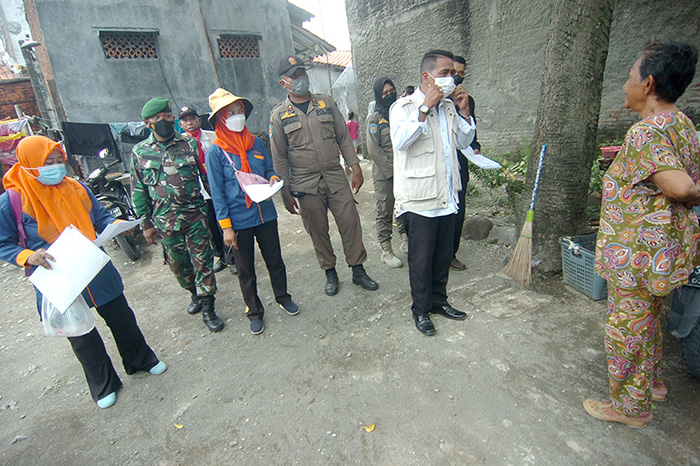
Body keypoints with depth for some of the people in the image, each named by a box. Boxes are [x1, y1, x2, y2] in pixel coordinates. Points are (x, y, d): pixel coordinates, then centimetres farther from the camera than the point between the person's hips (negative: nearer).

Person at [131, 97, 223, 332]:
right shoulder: (139, 152, 6)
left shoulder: (189, 143, 2)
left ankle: (207, 307, 12)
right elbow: (138, 191, 9)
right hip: (165, 222, 2)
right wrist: (146, 223, 7)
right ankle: (195, 294, 38)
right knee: (178, 265, 13)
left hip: (195, 215, -2)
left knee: (202, 261, -1)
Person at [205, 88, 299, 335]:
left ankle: (282, 297, 41)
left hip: (266, 214, 4)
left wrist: (273, 178, -9)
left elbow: (269, 169, 15)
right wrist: (226, 227, -11)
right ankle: (254, 311, 31)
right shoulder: (215, 152, -9)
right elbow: (217, 192, -9)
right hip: (239, 220, -3)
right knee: (246, 270, 12)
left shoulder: (255, 143, 3)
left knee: (275, 260, 17)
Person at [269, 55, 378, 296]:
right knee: (318, 231, 7)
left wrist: (356, 168, 2)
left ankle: (358, 270, 17)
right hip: (305, 185, -1)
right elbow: (279, 158, 1)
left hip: (336, 177, 2)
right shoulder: (279, 115, 1)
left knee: (350, 222, 0)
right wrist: (286, 193, -3)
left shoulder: (326, 103, 7)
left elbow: (344, 138, 9)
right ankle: (330, 273, 25)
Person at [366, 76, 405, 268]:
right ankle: (386, 250, 10)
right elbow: (373, 149, -11)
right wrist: (391, 170, -14)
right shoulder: (375, 118, -4)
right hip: (383, 173, -5)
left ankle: (406, 240, 30)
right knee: (385, 211, 1)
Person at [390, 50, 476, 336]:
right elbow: (400, 140, -23)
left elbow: (464, 142, 19)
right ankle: (421, 309, 23)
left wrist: (463, 111, 6)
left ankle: (439, 301, 35)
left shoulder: (448, 107, 15)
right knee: (421, 259, 5)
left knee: (444, 255, 17)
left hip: (447, 197, 7)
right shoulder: (404, 106, -5)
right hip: (420, 199, -7)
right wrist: (425, 107, -21)